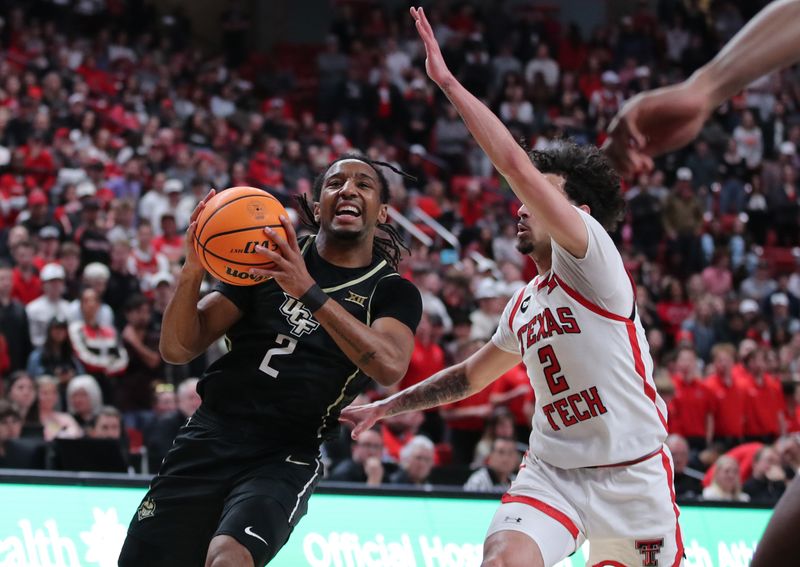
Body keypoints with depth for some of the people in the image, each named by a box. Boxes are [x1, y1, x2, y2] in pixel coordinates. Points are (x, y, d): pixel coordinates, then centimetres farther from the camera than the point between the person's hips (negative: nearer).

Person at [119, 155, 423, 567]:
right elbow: (178, 349, 5)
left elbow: (389, 367, -19)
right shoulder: (270, 257, 9)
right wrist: (192, 272, -14)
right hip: (209, 437, 3)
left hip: (285, 458, -3)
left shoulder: (393, 292, 4)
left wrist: (309, 292, -26)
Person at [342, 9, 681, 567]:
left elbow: (519, 169, -22)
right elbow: (470, 375, 31)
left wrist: (448, 82, -20)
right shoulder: (524, 304, 13)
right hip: (552, 472, 6)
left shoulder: (592, 258, -10)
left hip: (632, 475, -5)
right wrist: (385, 407, 27)